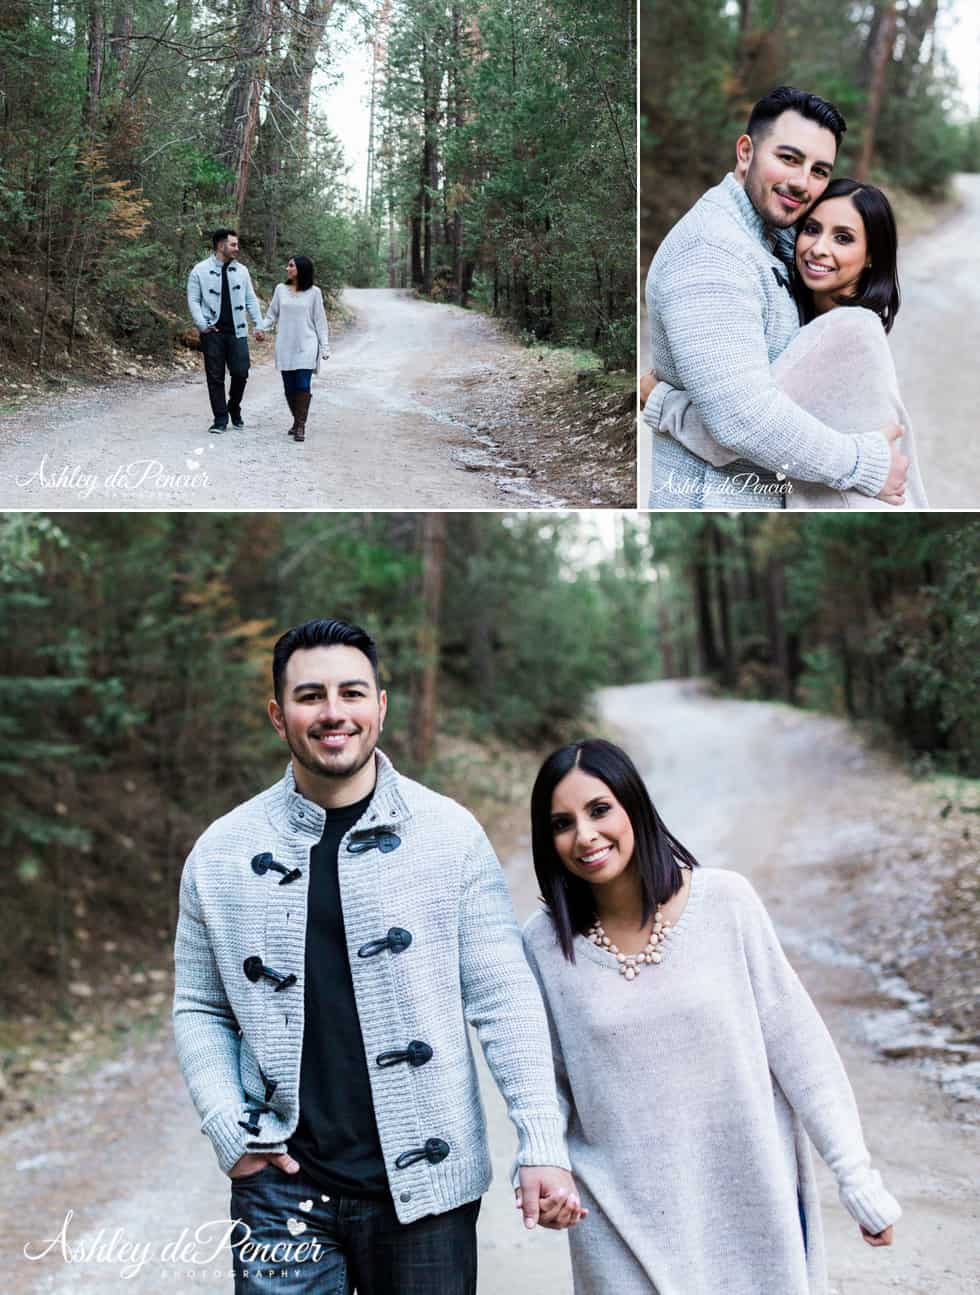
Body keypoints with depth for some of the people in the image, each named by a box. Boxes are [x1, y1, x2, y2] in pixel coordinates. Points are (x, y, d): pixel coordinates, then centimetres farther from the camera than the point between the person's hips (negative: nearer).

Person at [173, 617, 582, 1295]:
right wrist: (231, 1135, -3)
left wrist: (543, 1146, -10)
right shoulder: (222, 853, 1)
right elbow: (199, 1010, 9)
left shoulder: (449, 833, -4)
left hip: (425, 1188, -1)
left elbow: (503, 999, -5)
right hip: (283, 1190, 1)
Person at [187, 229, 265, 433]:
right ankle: (220, 419, 10)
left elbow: (251, 299, 12)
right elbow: (193, 300, 0)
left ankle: (234, 408, 23)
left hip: (237, 332, 2)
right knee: (215, 377, 2)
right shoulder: (200, 271, -1)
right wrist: (202, 324, -12)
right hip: (212, 333, -2)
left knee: (241, 373, -2)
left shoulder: (241, 270, 9)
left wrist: (259, 325, 4)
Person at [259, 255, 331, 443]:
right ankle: (297, 421, 18)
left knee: (302, 386, -12)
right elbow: (271, 315, 13)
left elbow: (320, 320, 4)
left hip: (306, 346, -3)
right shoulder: (280, 289, 8)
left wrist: (325, 346, 0)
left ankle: (301, 426, -9)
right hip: (285, 346, 3)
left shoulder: (313, 292, 1)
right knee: (289, 387, 4)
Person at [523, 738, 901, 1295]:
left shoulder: (725, 901, -10)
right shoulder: (546, 944, -7)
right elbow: (547, 1083, 3)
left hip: (751, 1201, 0)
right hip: (627, 1221, 0)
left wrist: (858, 1176, -4)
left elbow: (796, 1041, -5)